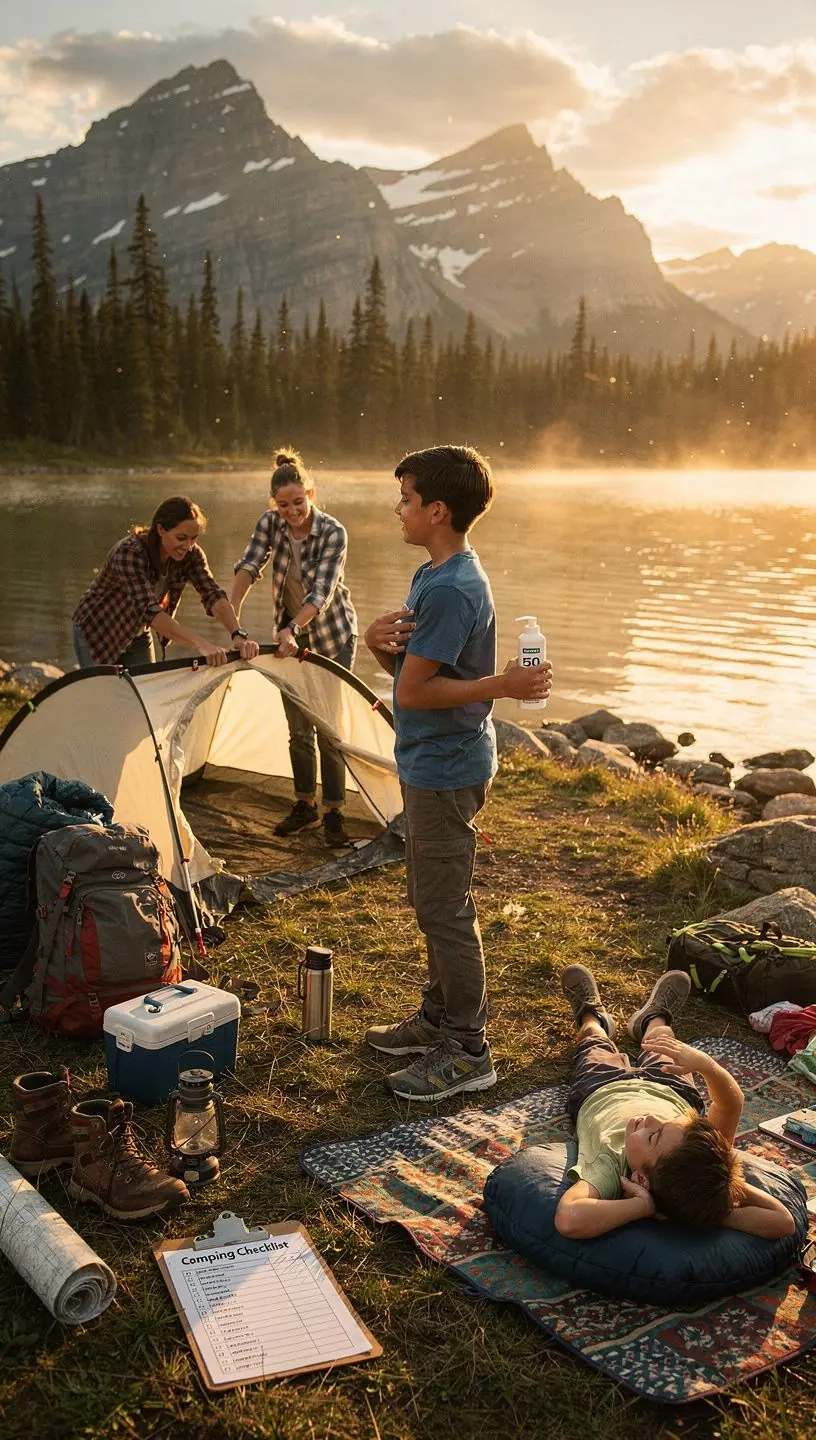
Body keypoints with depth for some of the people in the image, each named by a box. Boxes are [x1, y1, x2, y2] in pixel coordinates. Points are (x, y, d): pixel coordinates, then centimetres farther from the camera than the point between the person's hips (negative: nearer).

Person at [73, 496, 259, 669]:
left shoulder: (191, 554, -16)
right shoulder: (129, 553, -34)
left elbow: (214, 596, -25)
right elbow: (150, 610, -45)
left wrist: (238, 635, -45)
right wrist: (201, 644, -57)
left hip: (138, 637, 5)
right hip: (96, 634, -5)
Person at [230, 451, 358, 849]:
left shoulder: (333, 533, -23)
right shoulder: (271, 523, -10)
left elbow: (322, 592, -32)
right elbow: (249, 565, -20)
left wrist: (293, 629, -46)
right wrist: (232, 614, -35)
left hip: (332, 636, -4)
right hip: (290, 633, 5)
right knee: (298, 727, 10)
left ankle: (333, 814, 5)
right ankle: (305, 806, 23)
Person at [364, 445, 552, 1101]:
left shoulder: (451, 589, -22)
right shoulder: (433, 577, 11)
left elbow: (414, 690, -22)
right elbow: (405, 671, 10)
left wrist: (501, 687, -25)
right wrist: (379, 640, -10)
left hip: (447, 769, -11)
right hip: (431, 765, 11)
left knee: (445, 911, -2)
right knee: (433, 902, 19)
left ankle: (468, 1052, 10)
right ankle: (438, 1020, 33)